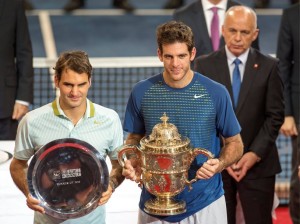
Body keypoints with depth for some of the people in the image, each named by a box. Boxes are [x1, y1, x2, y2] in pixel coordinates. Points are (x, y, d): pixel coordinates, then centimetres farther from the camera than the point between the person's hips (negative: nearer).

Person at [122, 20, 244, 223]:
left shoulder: (216, 93, -7)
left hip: (205, 205, -1)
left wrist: (218, 165, -18)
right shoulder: (142, 92, -3)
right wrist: (131, 163, -11)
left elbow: (235, 143, 2)